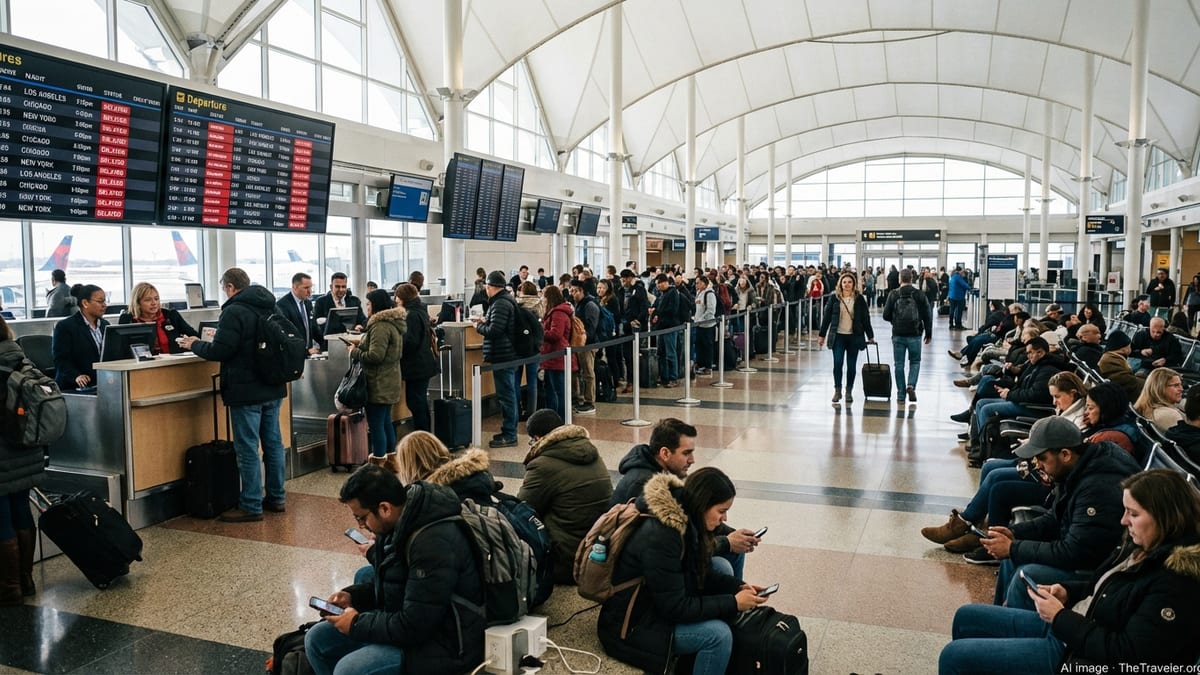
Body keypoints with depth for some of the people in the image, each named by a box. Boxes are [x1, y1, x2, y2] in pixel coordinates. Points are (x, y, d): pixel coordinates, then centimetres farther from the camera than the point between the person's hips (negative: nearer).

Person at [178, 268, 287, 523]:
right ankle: (276, 498, 23)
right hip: (273, 388, 8)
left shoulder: (234, 312, -15)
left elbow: (220, 351, -19)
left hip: (246, 391, -8)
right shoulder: (271, 308, 10)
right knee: (273, 442, 14)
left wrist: (195, 345, 2)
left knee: (248, 449, -1)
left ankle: (251, 506, 5)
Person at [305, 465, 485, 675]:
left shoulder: (434, 543, -29)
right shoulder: (400, 524, 0)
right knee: (317, 639, 9)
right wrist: (353, 596, 2)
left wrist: (357, 624, -13)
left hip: (444, 644, -10)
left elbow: (413, 626, -25)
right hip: (404, 622, 10)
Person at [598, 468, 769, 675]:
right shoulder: (660, 536, -29)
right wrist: (733, 603, -20)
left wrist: (738, 586, -4)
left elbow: (699, 574, 10)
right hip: (631, 626, -9)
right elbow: (675, 608, -25)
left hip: (657, 604, 10)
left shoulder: (685, 521, -3)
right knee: (718, 635, -22)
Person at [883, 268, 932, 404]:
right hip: (914, 335, 0)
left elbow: (886, 315, -3)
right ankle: (911, 385, -6)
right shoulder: (919, 295, -3)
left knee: (899, 364, 8)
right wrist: (929, 334, 9)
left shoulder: (893, 295, -3)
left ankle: (901, 395, 8)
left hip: (898, 335, 0)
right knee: (915, 362, 16)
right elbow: (927, 316, -1)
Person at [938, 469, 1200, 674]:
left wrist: (1060, 618, -19)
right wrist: (1067, 591, 2)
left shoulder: (1177, 582, -25)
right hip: (1069, 626, 10)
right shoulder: (1144, 548, 3)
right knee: (966, 617, 16)